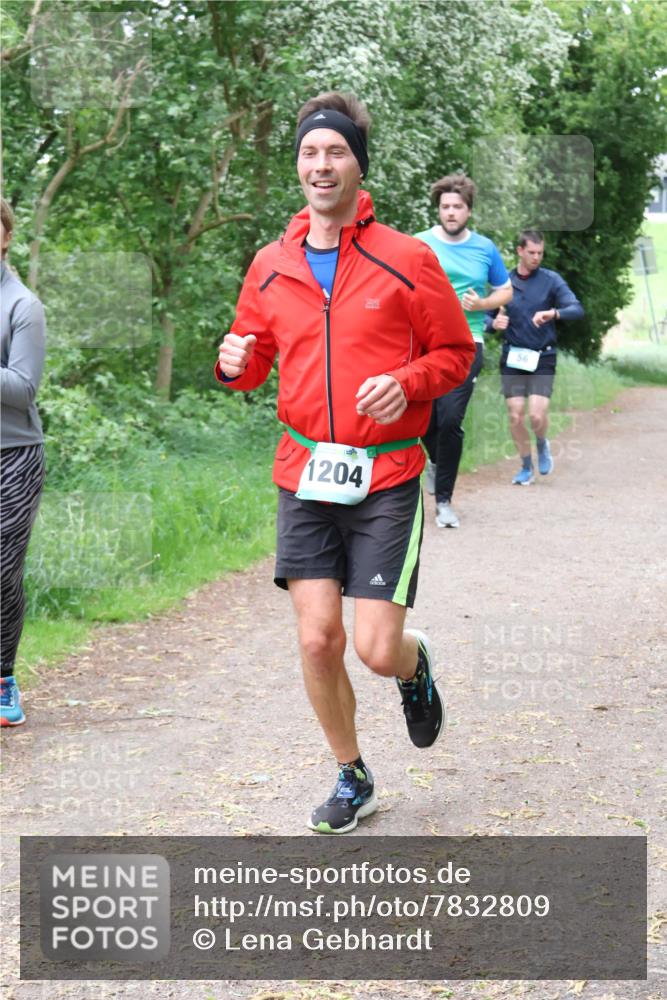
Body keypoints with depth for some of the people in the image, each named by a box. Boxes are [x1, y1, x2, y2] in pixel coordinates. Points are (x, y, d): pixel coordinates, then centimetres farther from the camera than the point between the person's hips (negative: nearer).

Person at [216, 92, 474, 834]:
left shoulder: (406, 260, -3)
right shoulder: (271, 267, 7)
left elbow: (456, 353, 3)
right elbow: (255, 360, 17)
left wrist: (407, 383, -17)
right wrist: (236, 364, -6)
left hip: (386, 477, -3)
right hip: (304, 476, 3)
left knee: (378, 649, -7)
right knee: (317, 640, -1)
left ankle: (416, 665, 31)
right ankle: (352, 779, 21)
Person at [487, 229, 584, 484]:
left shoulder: (552, 280, -3)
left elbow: (577, 309, -13)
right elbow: (487, 317, 7)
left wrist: (552, 313, -33)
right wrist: (494, 323, -17)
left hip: (542, 358, -2)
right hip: (512, 357, 2)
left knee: (537, 416, -12)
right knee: (516, 416, 0)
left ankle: (542, 444, 22)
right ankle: (526, 467, 19)